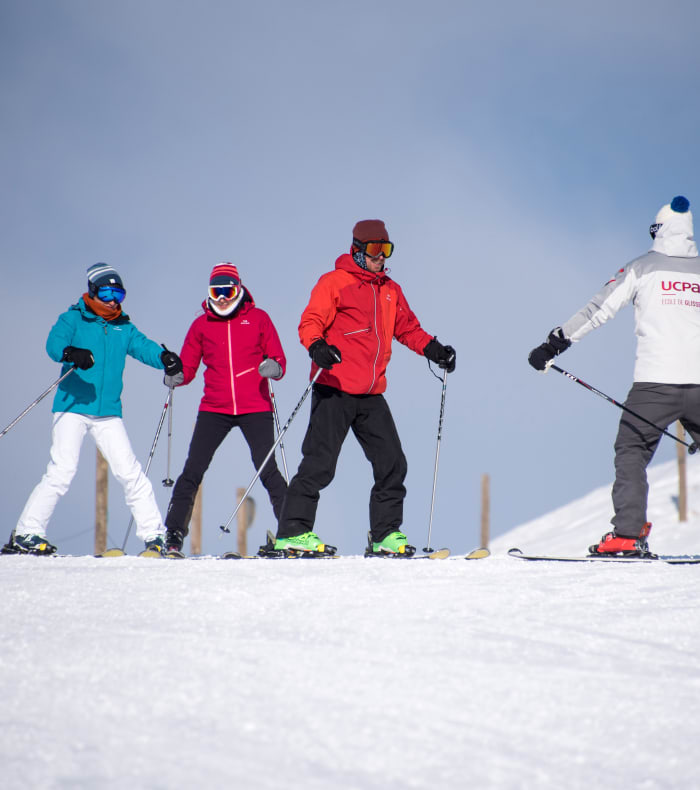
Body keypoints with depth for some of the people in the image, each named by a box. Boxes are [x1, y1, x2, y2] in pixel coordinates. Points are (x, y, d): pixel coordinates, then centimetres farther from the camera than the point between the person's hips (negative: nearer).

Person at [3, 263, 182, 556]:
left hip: (108, 413, 4)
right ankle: (26, 534, -9)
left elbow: (143, 346, 1)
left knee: (130, 472, -1)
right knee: (62, 471, -14)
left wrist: (164, 357, -22)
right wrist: (71, 353, -39)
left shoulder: (124, 328, 14)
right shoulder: (73, 319, 1)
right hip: (72, 408, -4)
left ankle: (154, 536, 6)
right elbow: (54, 343, -16)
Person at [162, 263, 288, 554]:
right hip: (214, 408, 2)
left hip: (255, 408, -2)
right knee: (193, 470, -5)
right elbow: (187, 367, 12)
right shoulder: (201, 325, 10)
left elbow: (278, 360, 6)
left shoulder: (258, 319, 6)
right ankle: (173, 533, 2)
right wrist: (175, 376, -9)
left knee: (267, 470, -7)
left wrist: (274, 368, -16)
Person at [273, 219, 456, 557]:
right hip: (335, 390, -7)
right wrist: (317, 347, -30)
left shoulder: (390, 291, 18)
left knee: (392, 463, 4)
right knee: (319, 463, -9)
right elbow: (310, 322, -10)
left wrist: (433, 349, 10)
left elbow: (407, 328, 26)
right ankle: (293, 532, -6)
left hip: (371, 395, 7)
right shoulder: (335, 282, -2)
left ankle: (386, 534, 13)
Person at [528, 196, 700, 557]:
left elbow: (598, 309, 0)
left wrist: (554, 343, 3)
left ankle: (629, 531, -9)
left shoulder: (643, 267, 4)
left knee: (631, 450, 5)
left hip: (655, 381, -3)